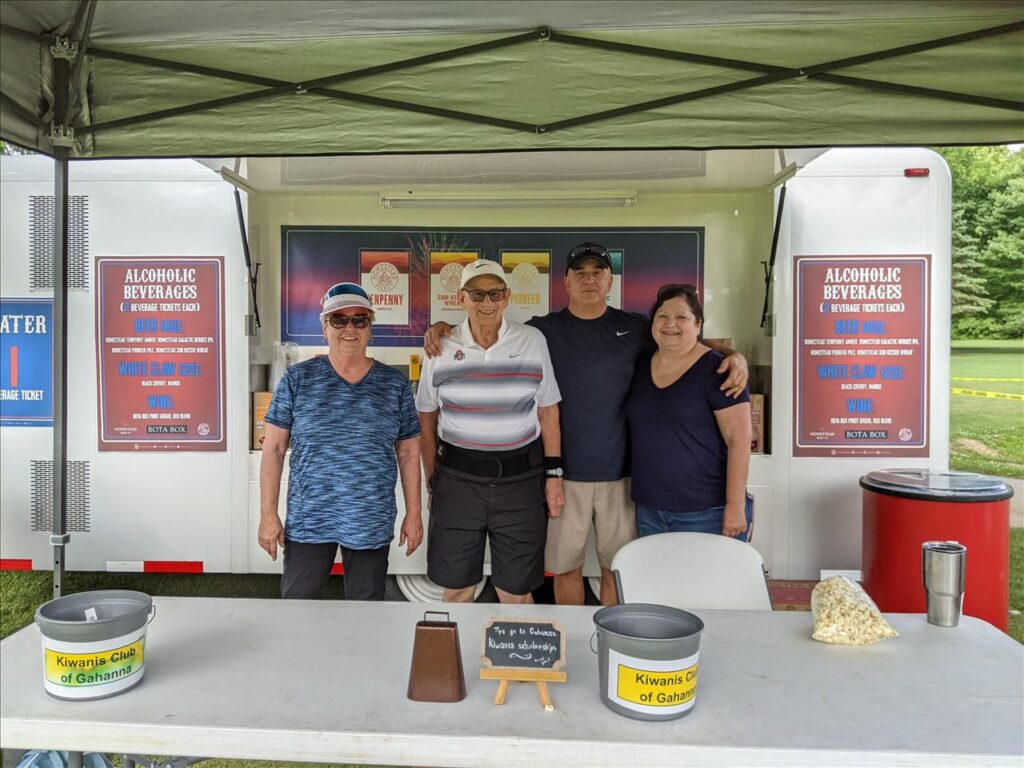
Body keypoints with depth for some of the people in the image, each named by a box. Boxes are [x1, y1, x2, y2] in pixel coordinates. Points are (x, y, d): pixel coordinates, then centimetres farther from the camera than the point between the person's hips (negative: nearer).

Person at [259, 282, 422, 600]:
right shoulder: (298, 379, -1)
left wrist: (414, 513, 4)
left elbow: (408, 453, 6)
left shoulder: (395, 384, 3)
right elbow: (274, 448, 0)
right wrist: (268, 514, -4)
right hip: (307, 522, -1)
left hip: (372, 523, 1)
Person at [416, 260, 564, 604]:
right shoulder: (441, 349, 0)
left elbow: (548, 411, 4)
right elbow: (427, 420, 6)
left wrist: (553, 473, 1)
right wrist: (431, 482, 6)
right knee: (456, 590, 12)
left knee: (516, 593, 9)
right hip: (457, 479, 1)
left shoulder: (533, 341, -1)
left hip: (520, 479, 0)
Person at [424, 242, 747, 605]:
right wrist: (443, 328, -8)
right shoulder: (543, 330, 2)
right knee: (566, 568, 10)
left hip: (619, 472, 1)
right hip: (564, 473, -1)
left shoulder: (634, 328, 5)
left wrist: (735, 356, -5)